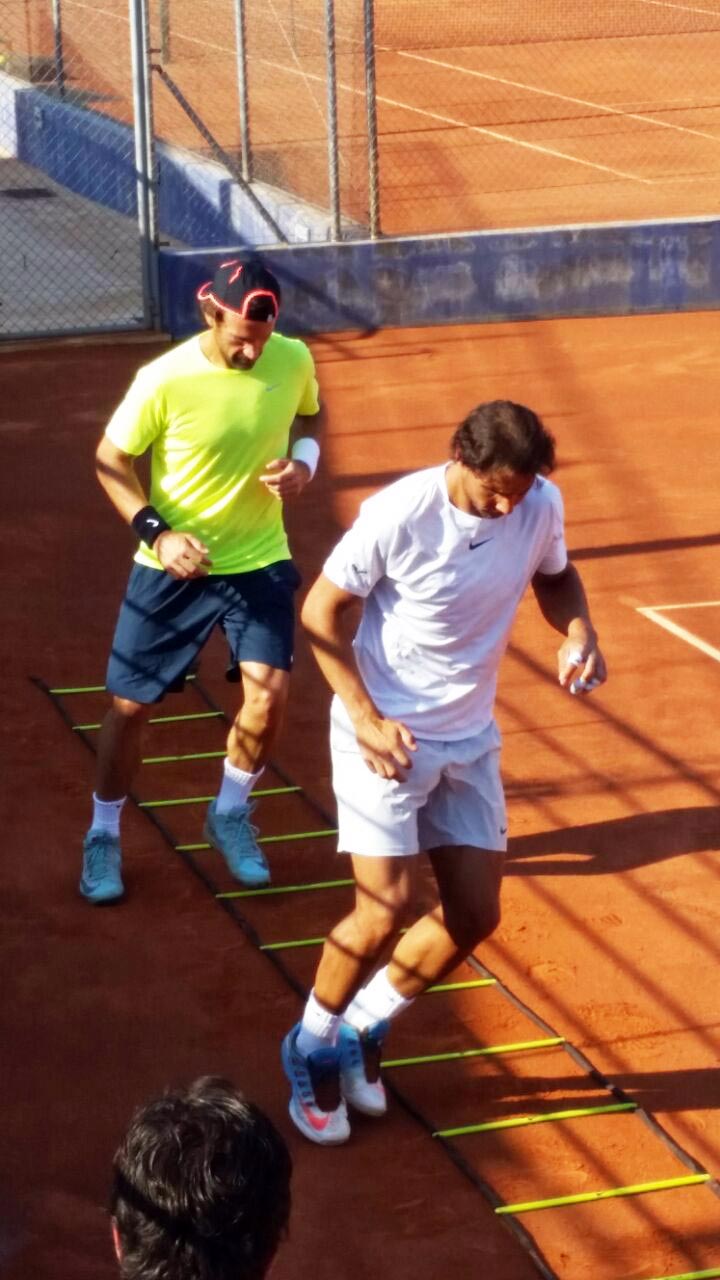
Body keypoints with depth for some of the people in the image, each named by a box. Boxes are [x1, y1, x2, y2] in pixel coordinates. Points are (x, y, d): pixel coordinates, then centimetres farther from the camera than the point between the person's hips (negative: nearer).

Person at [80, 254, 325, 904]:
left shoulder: (294, 359, -10)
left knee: (270, 691, -13)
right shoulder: (165, 380, -21)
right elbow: (110, 459, -9)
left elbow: (311, 414, 13)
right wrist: (157, 532, -21)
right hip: (173, 566, -2)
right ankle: (104, 836, 27)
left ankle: (230, 815, 16)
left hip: (260, 558, 2)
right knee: (130, 704, 4)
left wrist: (304, 461, -8)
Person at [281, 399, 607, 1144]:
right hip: (384, 735, -5)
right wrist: (366, 719, -20)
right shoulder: (397, 515, -23)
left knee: (475, 915, 4)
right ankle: (311, 1049, 14)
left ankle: (361, 1032, 26)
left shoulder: (540, 506, -10)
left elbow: (555, 577, 11)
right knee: (385, 909, -12)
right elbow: (321, 611, -12)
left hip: (469, 741, 5)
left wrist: (578, 635, -11)